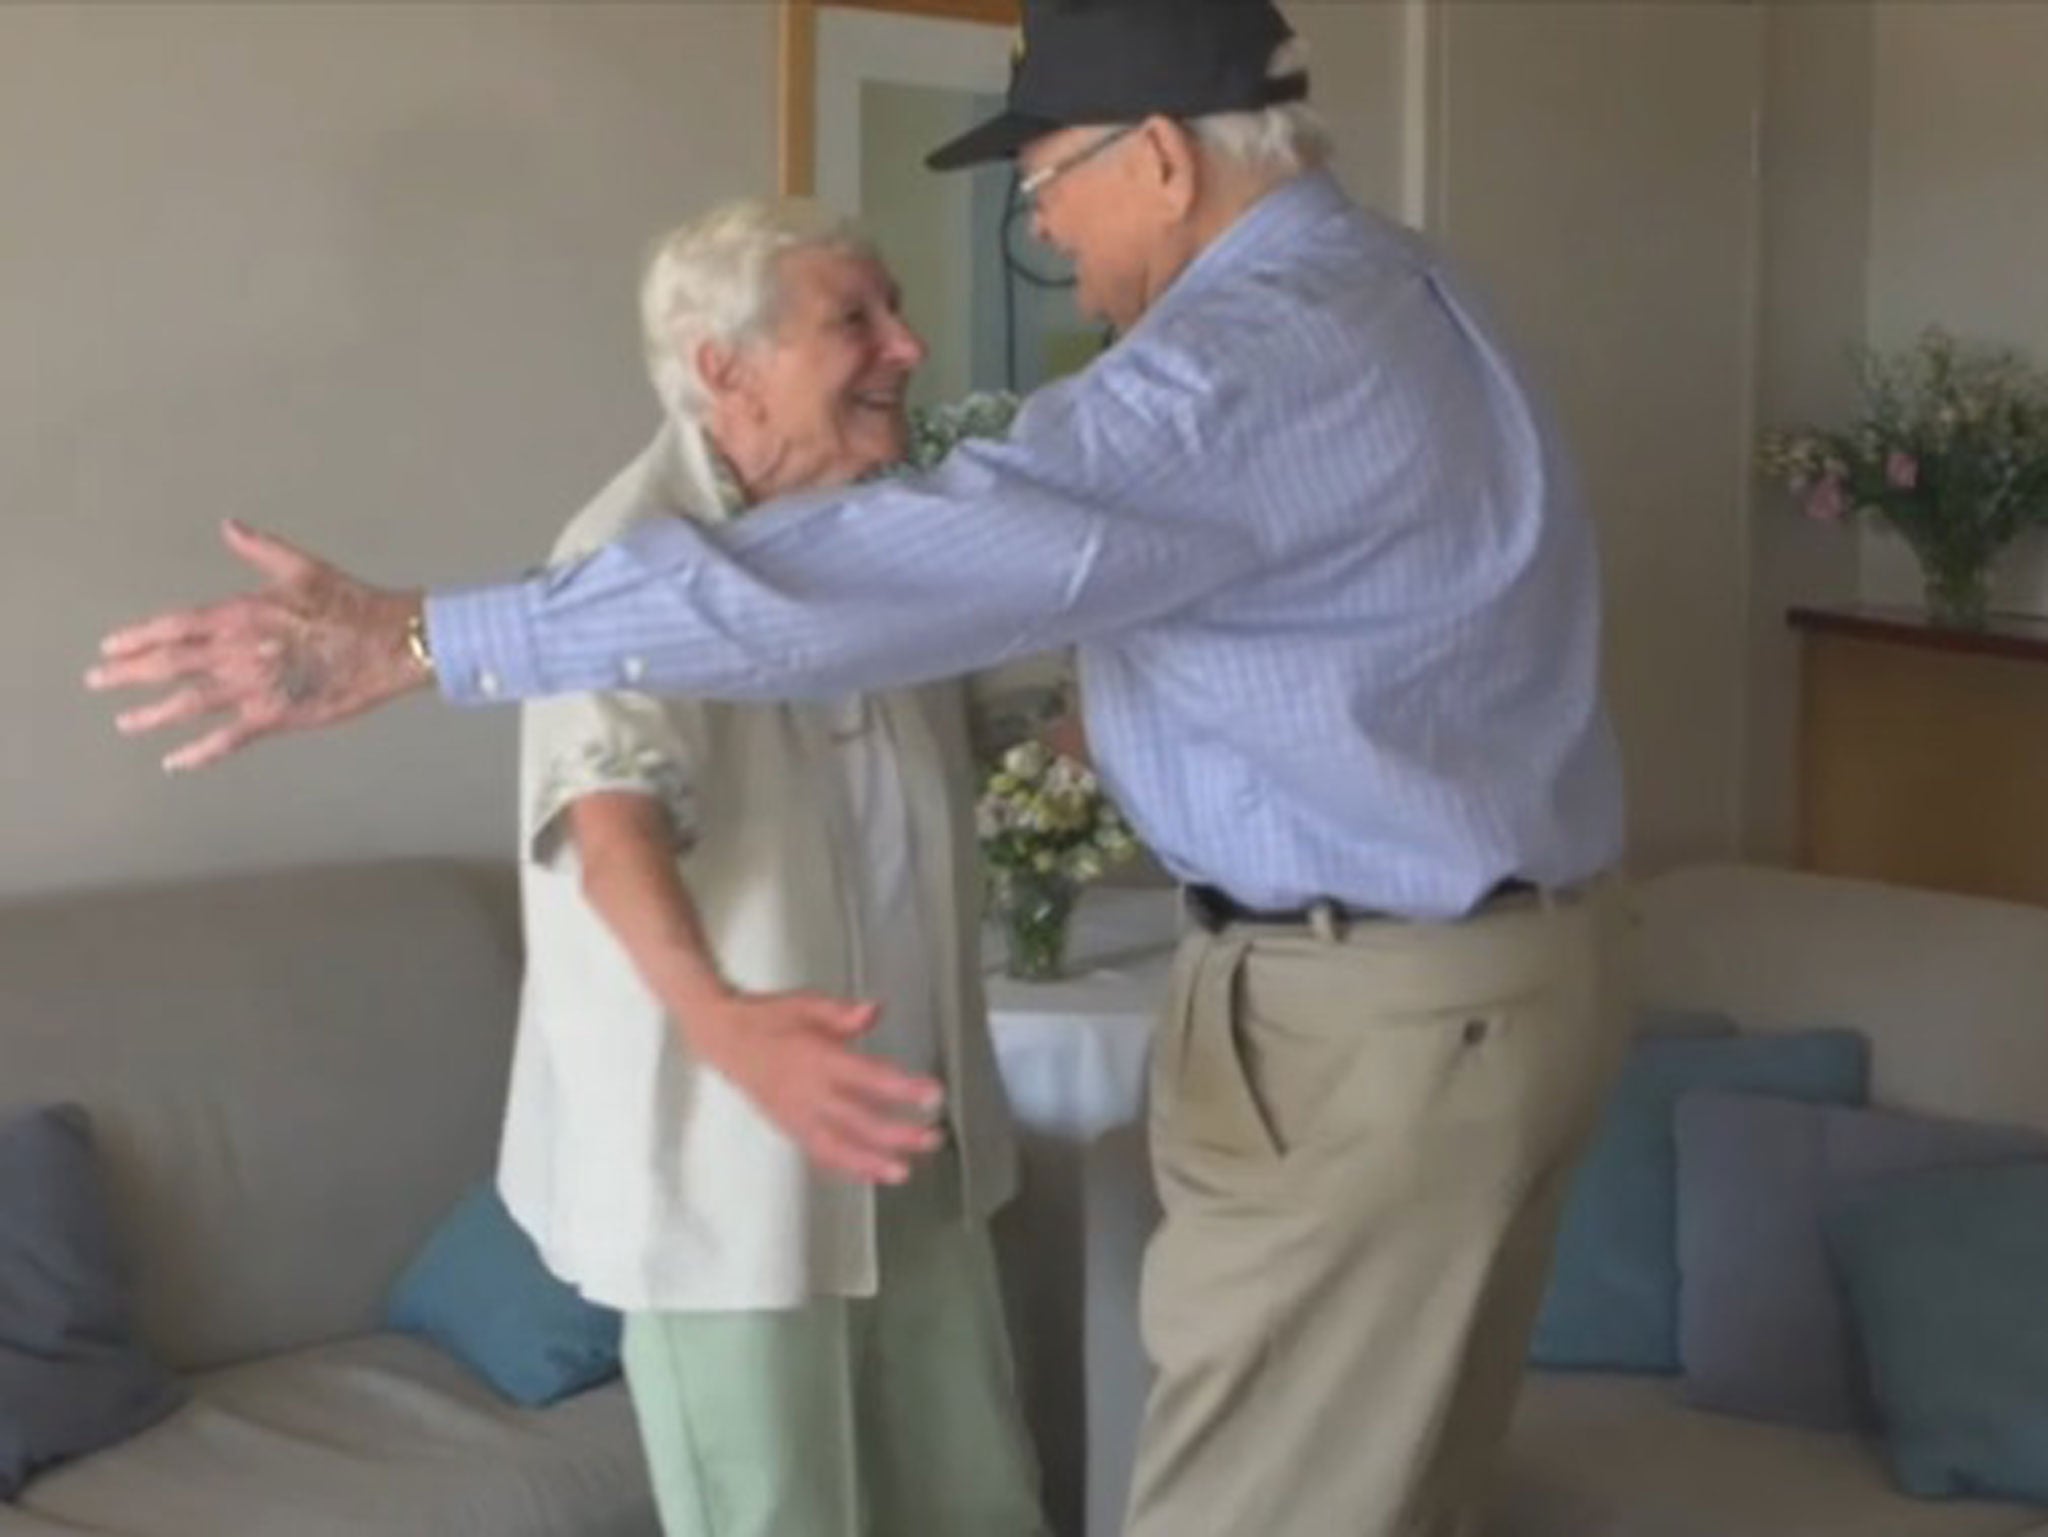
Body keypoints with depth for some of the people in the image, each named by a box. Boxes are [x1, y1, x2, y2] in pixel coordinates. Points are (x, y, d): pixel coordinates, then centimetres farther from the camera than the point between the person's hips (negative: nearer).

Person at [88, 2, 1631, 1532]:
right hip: (1486, 966, 10)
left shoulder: (1257, 364, -24)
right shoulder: (1387, 283, 9)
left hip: (1375, 1023, -10)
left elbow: (876, 568, -32)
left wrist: (420, 641, -32)